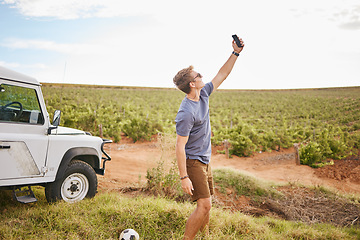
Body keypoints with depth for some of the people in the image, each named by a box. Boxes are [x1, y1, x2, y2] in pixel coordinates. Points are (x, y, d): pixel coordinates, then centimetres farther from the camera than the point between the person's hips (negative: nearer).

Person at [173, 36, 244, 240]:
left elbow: (222, 75, 12)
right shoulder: (186, 113, -25)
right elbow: (180, 146, -24)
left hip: (205, 160, 9)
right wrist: (184, 177, -24)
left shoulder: (203, 95, 1)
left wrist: (236, 53, 7)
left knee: (206, 203, 17)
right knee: (204, 205, -9)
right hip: (193, 162, -9)